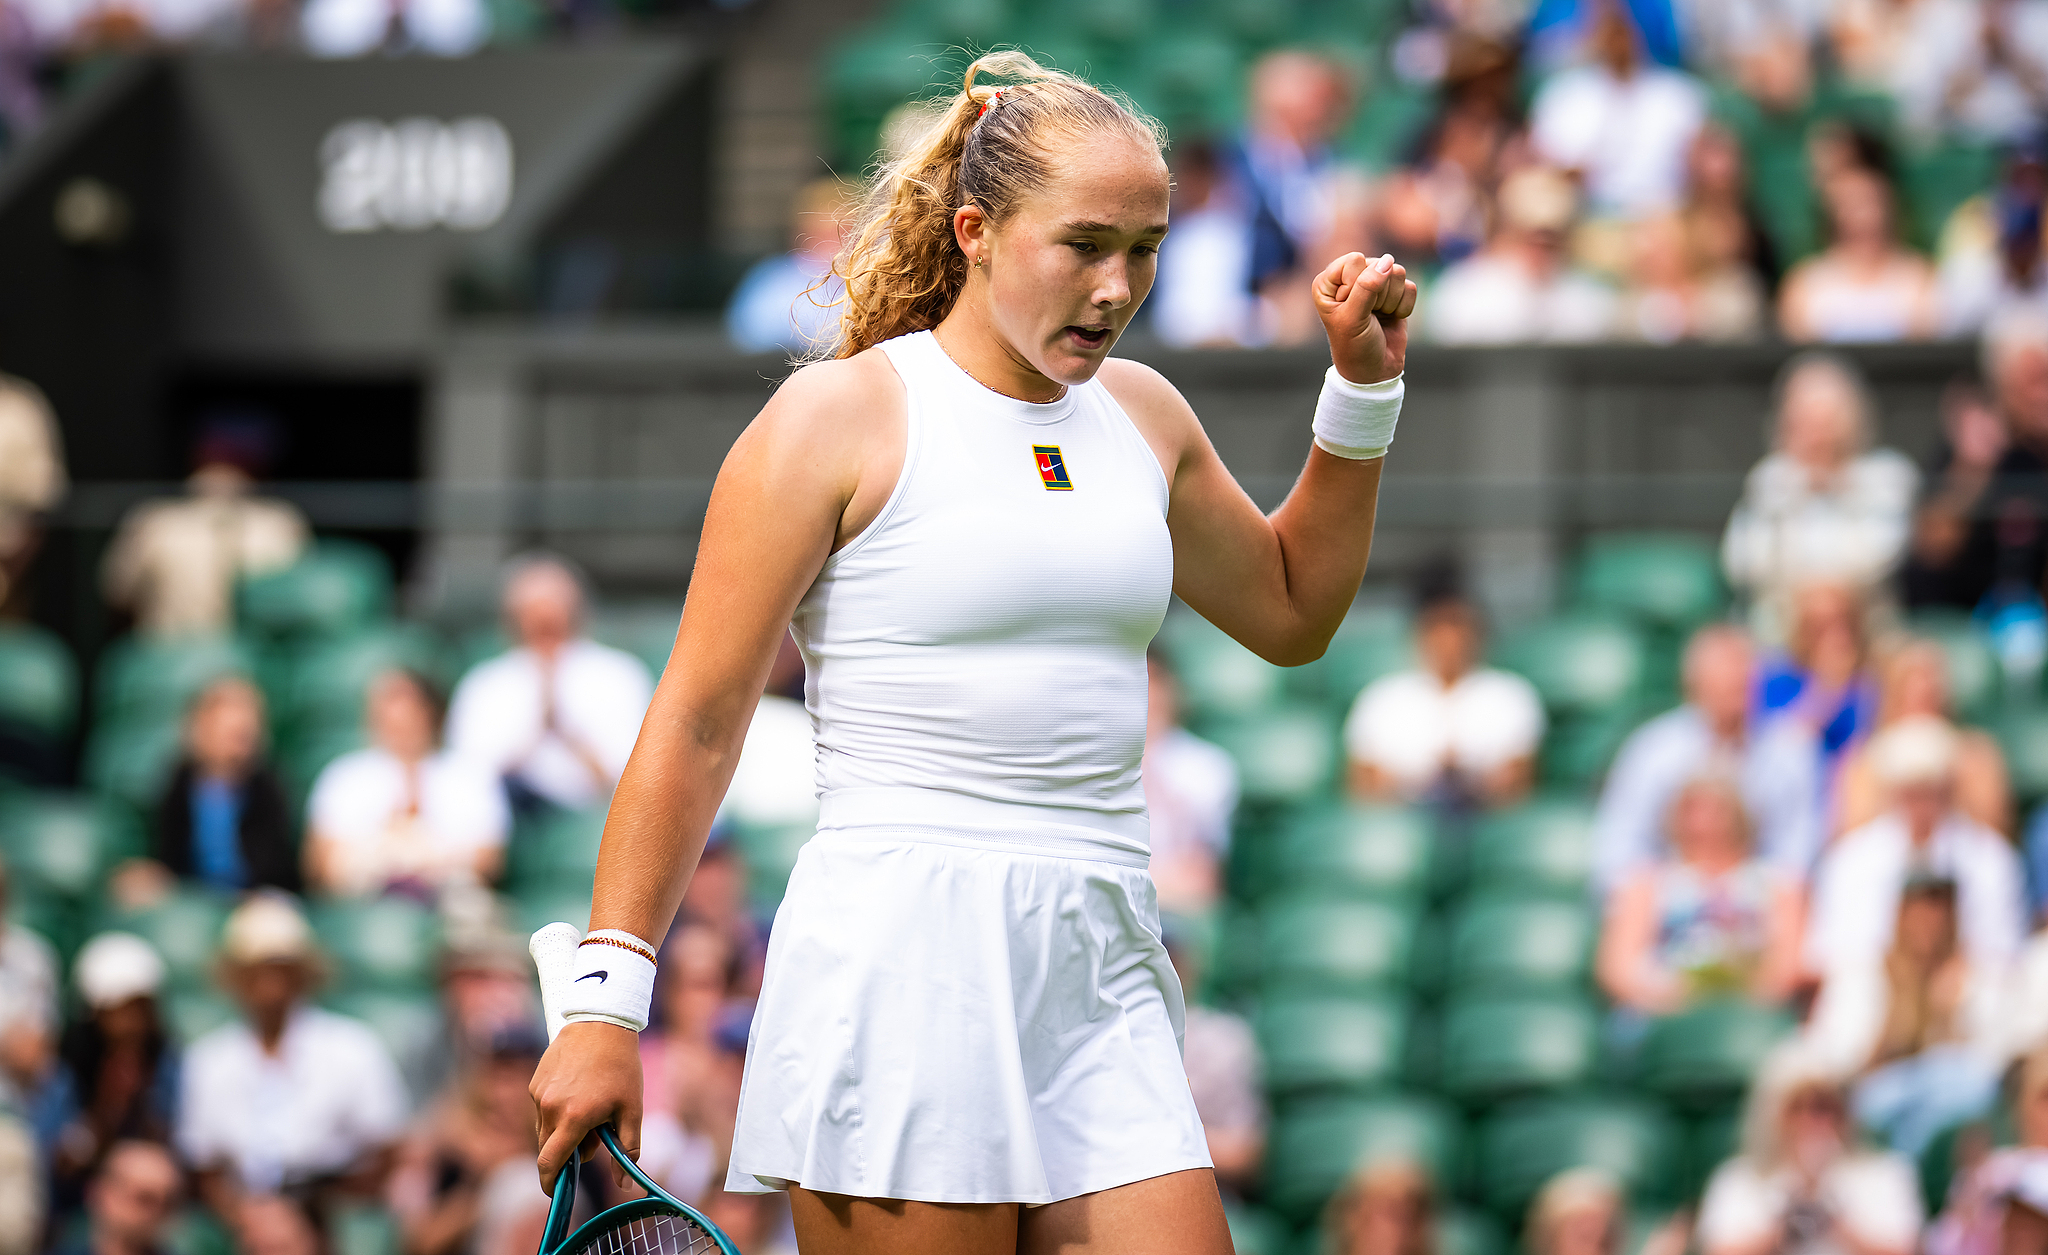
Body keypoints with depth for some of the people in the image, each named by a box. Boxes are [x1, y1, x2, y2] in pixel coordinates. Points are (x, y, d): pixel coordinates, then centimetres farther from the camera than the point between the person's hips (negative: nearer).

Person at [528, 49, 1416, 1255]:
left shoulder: (1144, 416, 15)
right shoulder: (837, 418, -3)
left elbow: (1291, 610, 33)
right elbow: (697, 723, -4)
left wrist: (1364, 389, 20)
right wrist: (606, 1000, -8)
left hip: (1102, 977, 6)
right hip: (897, 962, -6)